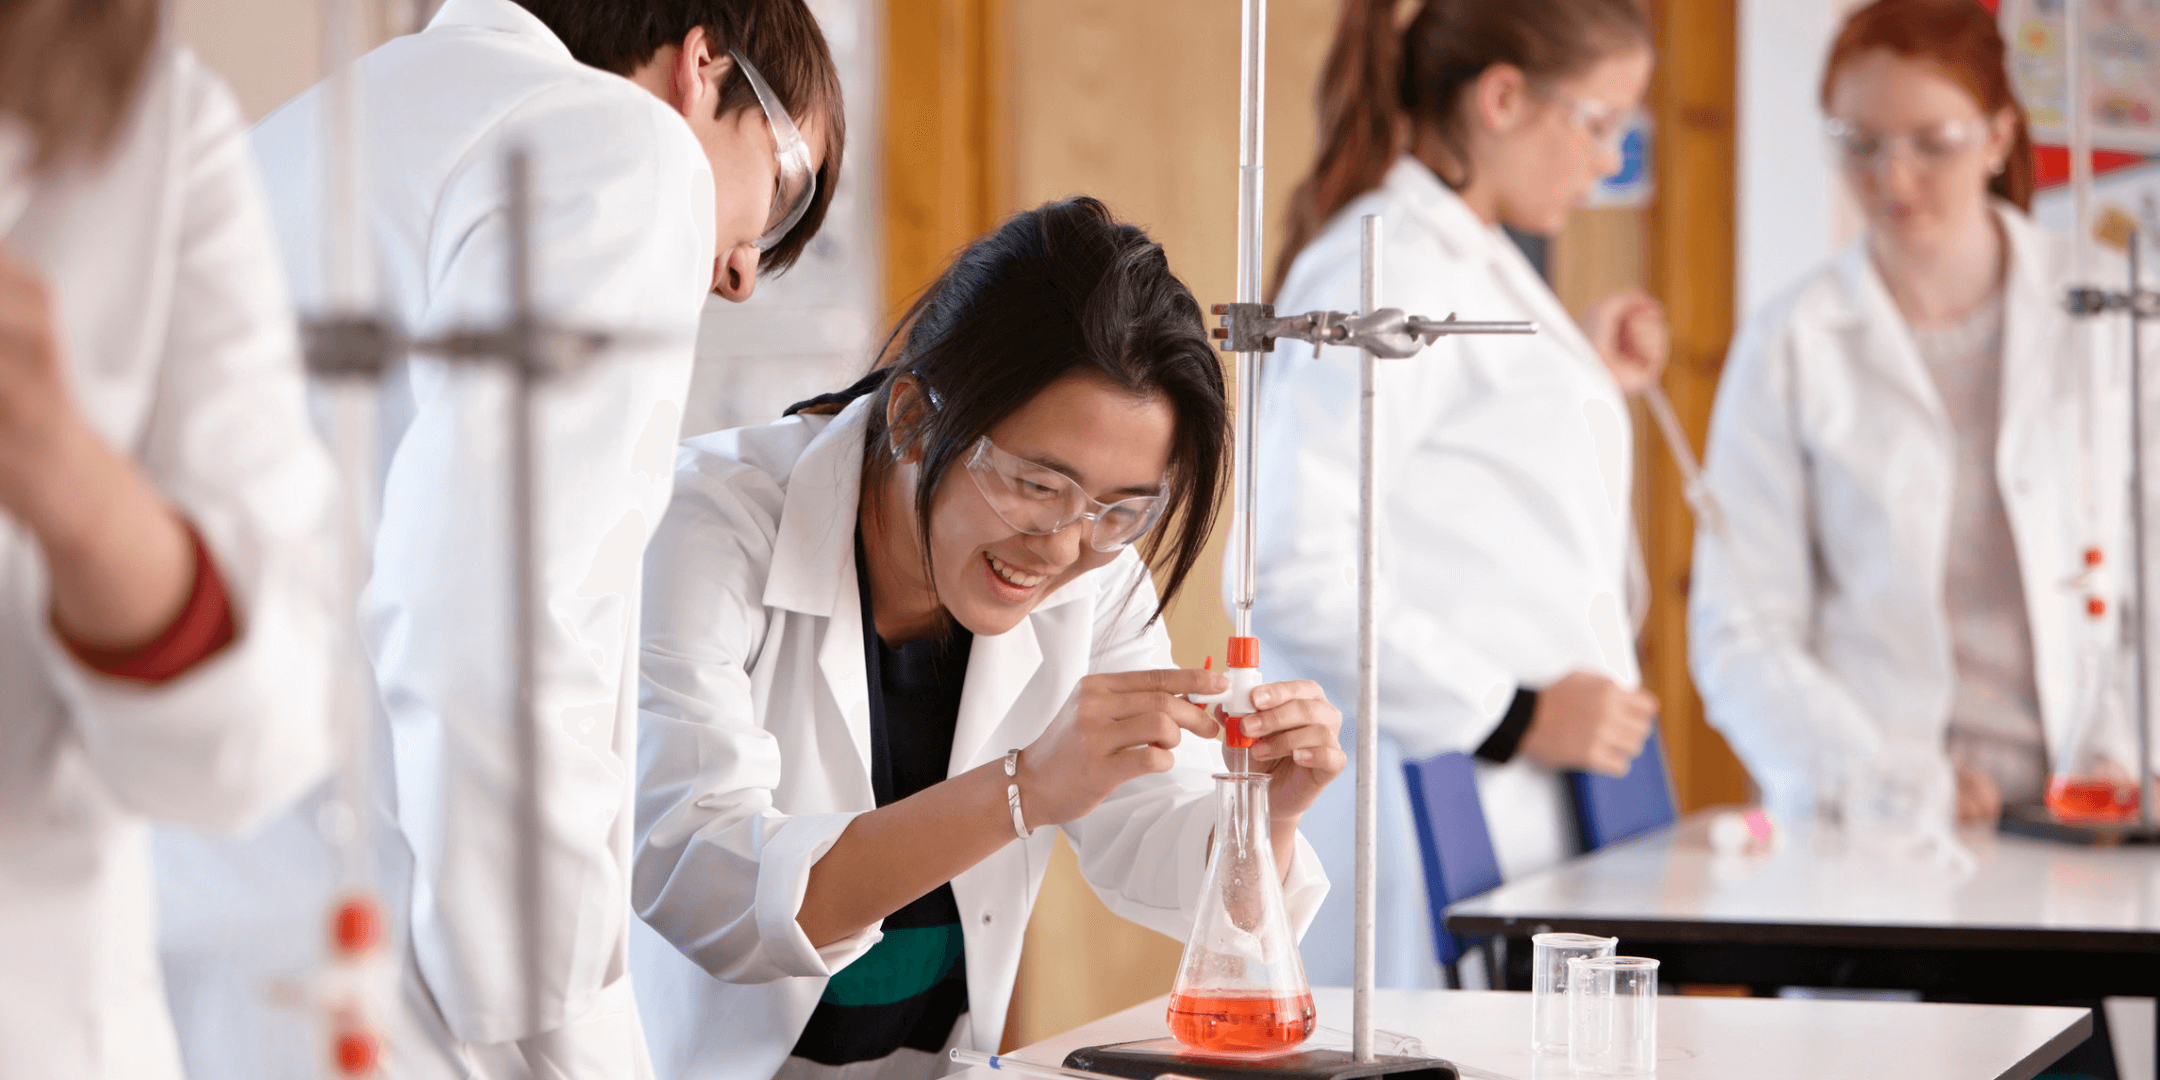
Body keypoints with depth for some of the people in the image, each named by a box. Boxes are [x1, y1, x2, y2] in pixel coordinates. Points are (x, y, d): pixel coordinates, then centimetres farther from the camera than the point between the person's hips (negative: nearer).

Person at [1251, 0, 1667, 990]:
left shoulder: (1473, 265, 18)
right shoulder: (1381, 273, -13)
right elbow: (1295, 573, -21)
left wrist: (1593, 389, 20)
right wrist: (1515, 716, -18)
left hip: (1521, 810, 9)